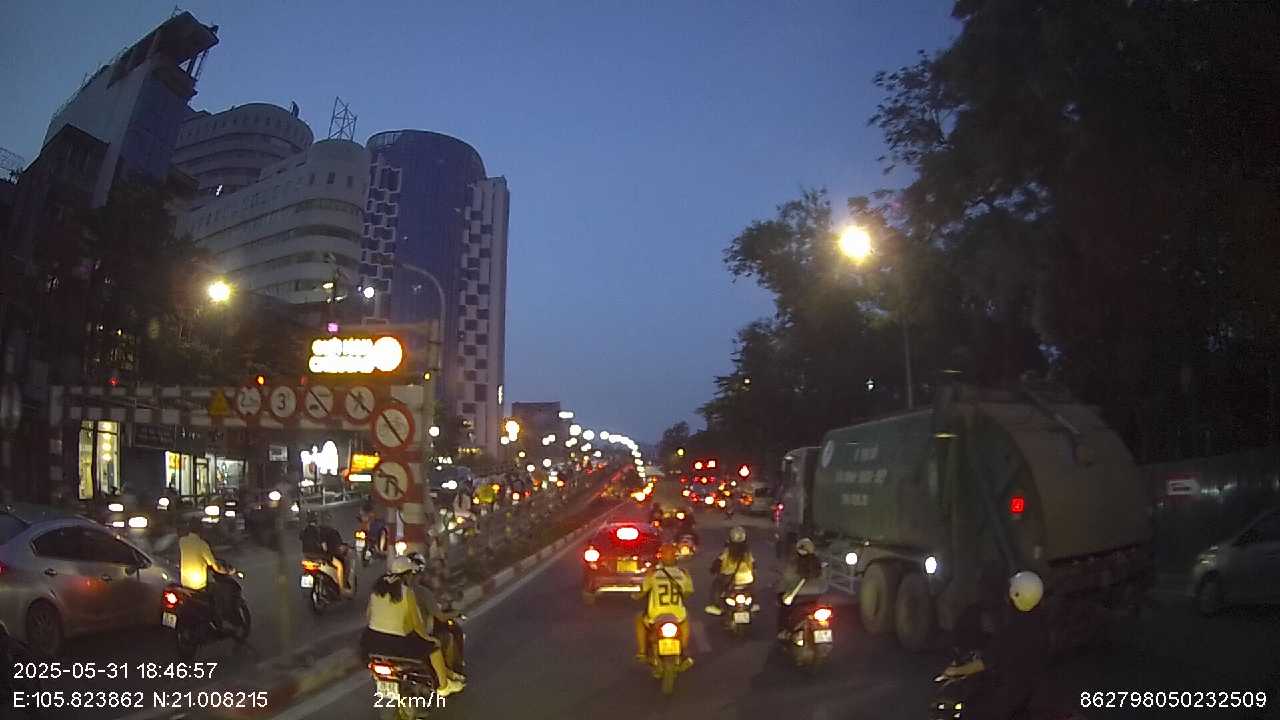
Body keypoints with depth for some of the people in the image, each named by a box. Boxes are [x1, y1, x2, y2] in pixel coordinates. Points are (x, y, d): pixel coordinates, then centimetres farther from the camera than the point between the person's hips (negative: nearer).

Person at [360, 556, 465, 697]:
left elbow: (369, 614, 11)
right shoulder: (407, 592, -14)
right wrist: (427, 637, 6)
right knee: (433, 646, 13)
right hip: (398, 643, -6)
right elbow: (416, 623, -11)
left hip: (372, 641, 6)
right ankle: (444, 686, 23)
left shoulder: (377, 588, 3)